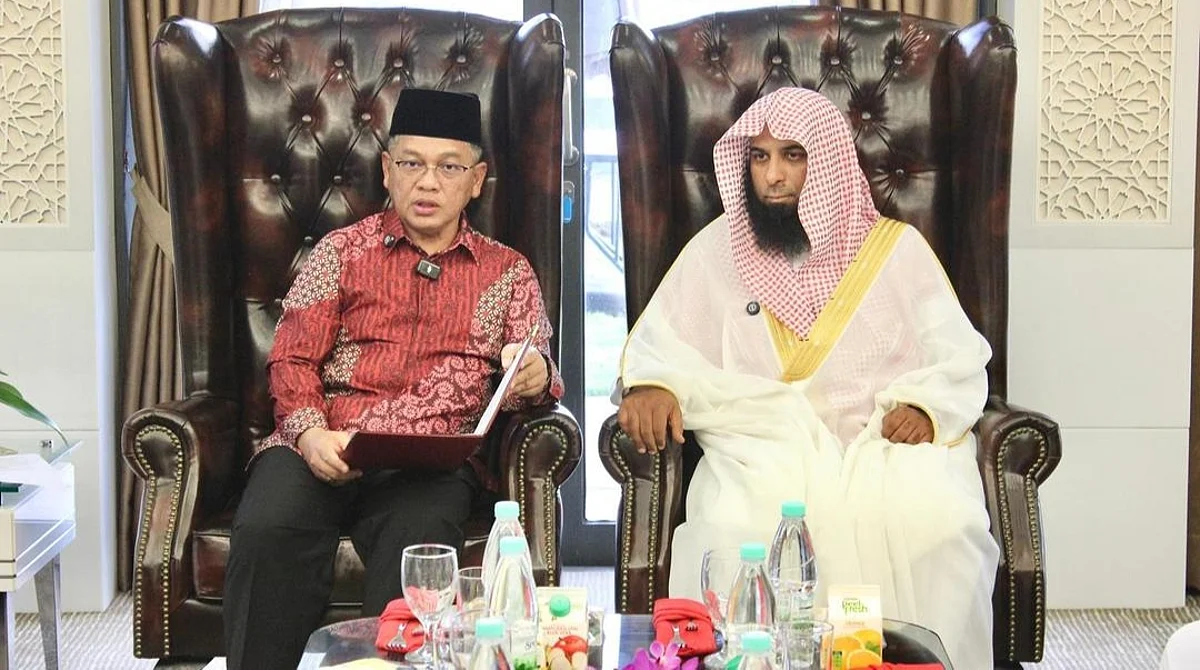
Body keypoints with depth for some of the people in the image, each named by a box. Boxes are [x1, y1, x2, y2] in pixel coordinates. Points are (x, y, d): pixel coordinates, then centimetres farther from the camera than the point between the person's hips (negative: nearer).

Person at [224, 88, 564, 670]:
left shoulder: (507, 272, 19)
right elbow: (292, 359, 11)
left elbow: (533, 377, 11)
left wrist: (535, 378, -16)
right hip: (323, 448, 1)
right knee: (266, 530, -31)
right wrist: (310, 432, -10)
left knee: (416, 544, -35)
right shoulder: (343, 250, 18)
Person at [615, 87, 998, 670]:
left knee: (935, 525, -31)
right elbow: (657, 344, 14)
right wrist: (651, 384, -9)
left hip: (882, 445, 0)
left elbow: (958, 360, 10)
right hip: (762, 452, 0)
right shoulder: (717, 249, 14)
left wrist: (924, 405, -11)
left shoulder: (896, 249, 13)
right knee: (734, 532, -34)